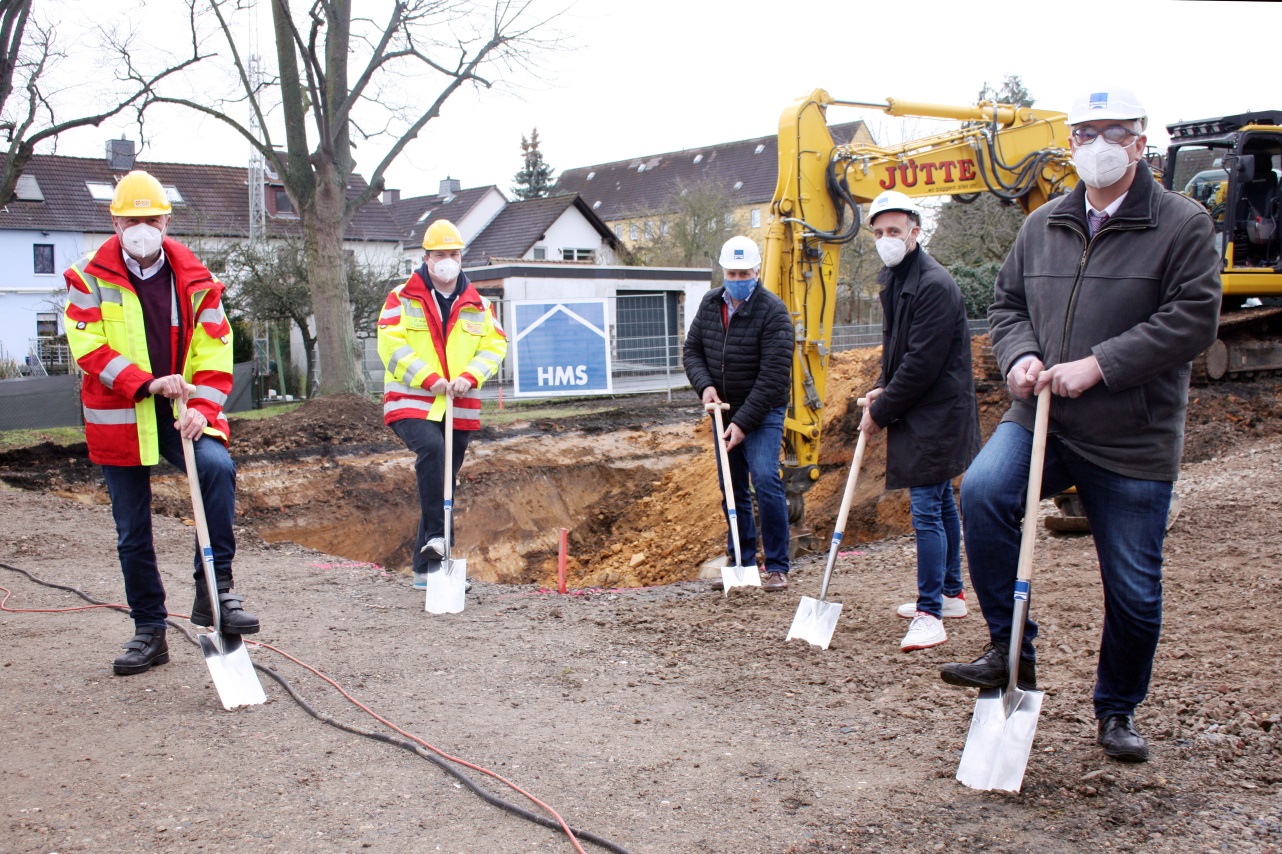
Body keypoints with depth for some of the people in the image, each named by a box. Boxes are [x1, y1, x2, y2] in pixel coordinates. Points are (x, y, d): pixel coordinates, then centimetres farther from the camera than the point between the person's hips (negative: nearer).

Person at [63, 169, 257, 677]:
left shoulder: (194, 280, 2)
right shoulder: (90, 279, -1)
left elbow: (214, 352, -1)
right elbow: (88, 349, -11)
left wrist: (201, 407, -16)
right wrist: (149, 383, -23)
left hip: (181, 412, 0)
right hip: (118, 419, 0)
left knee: (217, 467, -31)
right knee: (132, 534, 7)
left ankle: (215, 588, -20)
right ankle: (149, 632, 23)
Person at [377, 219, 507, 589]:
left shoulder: (478, 305, 12)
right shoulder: (402, 298, 1)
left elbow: (496, 344, 6)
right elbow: (391, 344, -9)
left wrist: (470, 377, -12)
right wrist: (429, 378, -19)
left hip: (460, 409, 4)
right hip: (412, 403, -4)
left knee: (445, 483, 7)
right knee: (431, 448, -34)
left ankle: (426, 566, 18)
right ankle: (436, 536, -29)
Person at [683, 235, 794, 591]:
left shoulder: (773, 311, -16)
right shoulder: (710, 304, 3)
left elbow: (773, 376, -20)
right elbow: (692, 349, 10)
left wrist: (744, 422, -22)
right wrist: (704, 385, -10)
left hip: (762, 413, -6)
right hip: (724, 411, 6)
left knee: (765, 481, -17)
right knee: (731, 488, 10)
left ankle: (777, 567, -8)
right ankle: (741, 559, 23)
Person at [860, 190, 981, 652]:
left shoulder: (934, 285, -19)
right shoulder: (895, 279, 13)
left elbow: (922, 363, -22)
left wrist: (881, 412, -15)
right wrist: (882, 389, 5)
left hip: (936, 415, -10)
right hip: (921, 413, 10)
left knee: (927, 510, -10)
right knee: (941, 502, 18)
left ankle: (930, 614, -5)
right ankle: (951, 593, 31)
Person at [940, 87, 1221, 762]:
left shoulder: (1183, 224, -3)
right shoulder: (1043, 226, 11)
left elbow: (1192, 321, -12)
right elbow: (1007, 304, 17)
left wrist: (1096, 366, -19)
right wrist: (1020, 356, -6)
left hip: (1133, 440, -2)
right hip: (1040, 416, 3)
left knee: (1133, 590, 6)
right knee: (982, 490, -27)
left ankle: (1117, 711, 30)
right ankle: (1010, 650, -11)